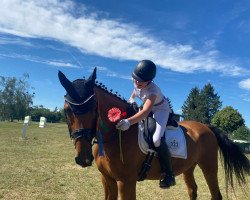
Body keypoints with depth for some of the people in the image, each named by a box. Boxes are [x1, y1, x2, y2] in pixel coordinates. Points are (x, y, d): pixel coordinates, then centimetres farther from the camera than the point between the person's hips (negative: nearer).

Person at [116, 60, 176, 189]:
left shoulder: (152, 91, -36)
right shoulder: (136, 82, -15)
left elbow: (145, 112, -52)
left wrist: (129, 121, -65)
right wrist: (131, 99, -1)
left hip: (161, 110, -8)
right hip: (148, 108, 8)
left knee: (157, 139, -31)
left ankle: (168, 174, -14)